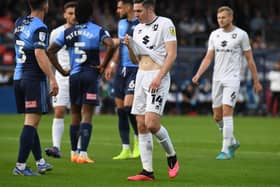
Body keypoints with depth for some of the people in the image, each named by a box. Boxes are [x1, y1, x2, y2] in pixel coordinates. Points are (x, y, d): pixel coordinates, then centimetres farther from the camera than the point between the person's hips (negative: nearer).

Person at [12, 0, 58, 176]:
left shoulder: (20, 23, 10)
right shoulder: (40, 27, -13)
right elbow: (39, 54, -21)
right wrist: (52, 79, -22)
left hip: (18, 77, 8)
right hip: (35, 79, -8)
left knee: (31, 122, 14)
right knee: (31, 122, -7)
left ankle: (40, 162, 21)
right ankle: (20, 165, -10)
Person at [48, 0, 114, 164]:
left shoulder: (68, 32, 8)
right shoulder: (98, 31, -1)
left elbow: (50, 51, 5)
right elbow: (111, 46, -18)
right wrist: (103, 66, -8)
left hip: (74, 76, 3)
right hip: (91, 75, -3)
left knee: (75, 115, 14)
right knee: (87, 115, -4)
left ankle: (74, 153, 18)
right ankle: (83, 154, -12)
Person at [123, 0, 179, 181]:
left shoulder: (165, 24, -6)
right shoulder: (138, 28, 16)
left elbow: (172, 54, -12)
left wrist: (158, 77, -20)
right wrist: (130, 46, 1)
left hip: (158, 78, -7)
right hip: (141, 77, 8)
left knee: (152, 124, -18)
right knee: (141, 126, 2)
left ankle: (172, 156, 6)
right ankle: (148, 171, 5)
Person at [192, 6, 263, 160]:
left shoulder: (241, 35, -3)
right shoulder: (214, 35, 10)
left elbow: (250, 59, 2)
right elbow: (208, 58, 10)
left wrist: (256, 81, 3)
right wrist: (198, 74, -5)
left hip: (232, 79, -5)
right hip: (217, 78, 5)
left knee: (227, 112, -15)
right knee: (217, 116, 7)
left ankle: (226, 150, -13)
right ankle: (232, 142, 28)